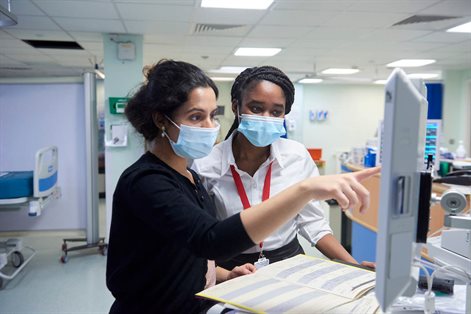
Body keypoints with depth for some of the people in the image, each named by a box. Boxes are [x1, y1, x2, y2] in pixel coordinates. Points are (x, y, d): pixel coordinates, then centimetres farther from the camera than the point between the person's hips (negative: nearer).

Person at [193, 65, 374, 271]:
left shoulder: (297, 156, -5)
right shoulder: (206, 166, -11)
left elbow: (312, 223, 3)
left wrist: (354, 265, -5)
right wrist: (228, 277, -21)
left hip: (290, 260, 2)